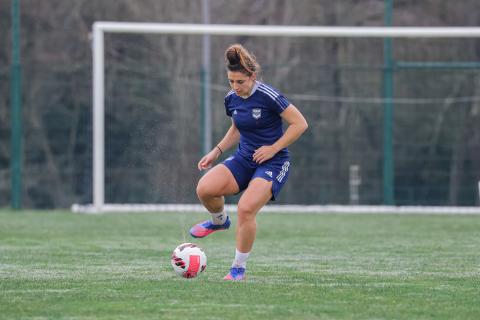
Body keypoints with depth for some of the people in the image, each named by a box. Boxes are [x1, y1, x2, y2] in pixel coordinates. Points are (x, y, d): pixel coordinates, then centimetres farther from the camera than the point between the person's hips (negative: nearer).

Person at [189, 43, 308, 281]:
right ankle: (219, 221, 16)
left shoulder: (268, 96, -18)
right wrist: (217, 151, 9)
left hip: (273, 163, -6)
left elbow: (300, 124, -13)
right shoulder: (231, 99, 3)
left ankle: (239, 268, -5)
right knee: (205, 188, -20)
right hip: (244, 159, 6)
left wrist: (273, 148, -15)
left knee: (246, 208, -25)